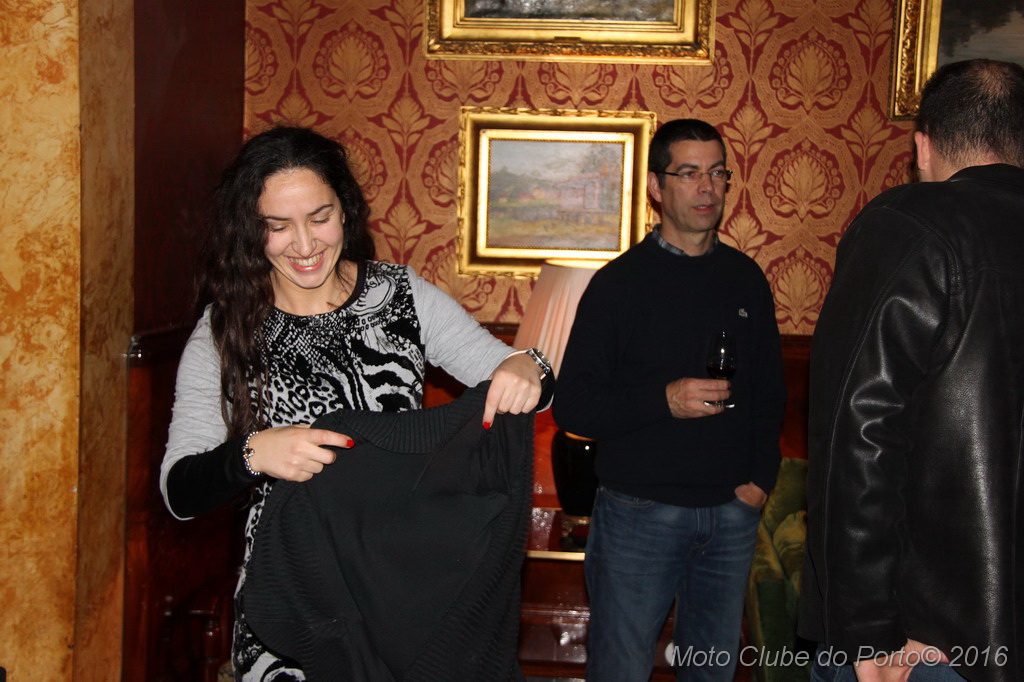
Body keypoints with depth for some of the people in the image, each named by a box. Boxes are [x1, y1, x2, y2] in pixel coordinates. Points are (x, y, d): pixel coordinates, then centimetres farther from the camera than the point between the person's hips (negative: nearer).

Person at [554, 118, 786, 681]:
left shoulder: (746, 279, 8)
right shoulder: (620, 282, -6)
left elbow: (769, 392, 15)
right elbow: (572, 405, -9)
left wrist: (760, 477, 3)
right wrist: (663, 399, -21)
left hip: (732, 512, 4)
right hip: (640, 511, -4)